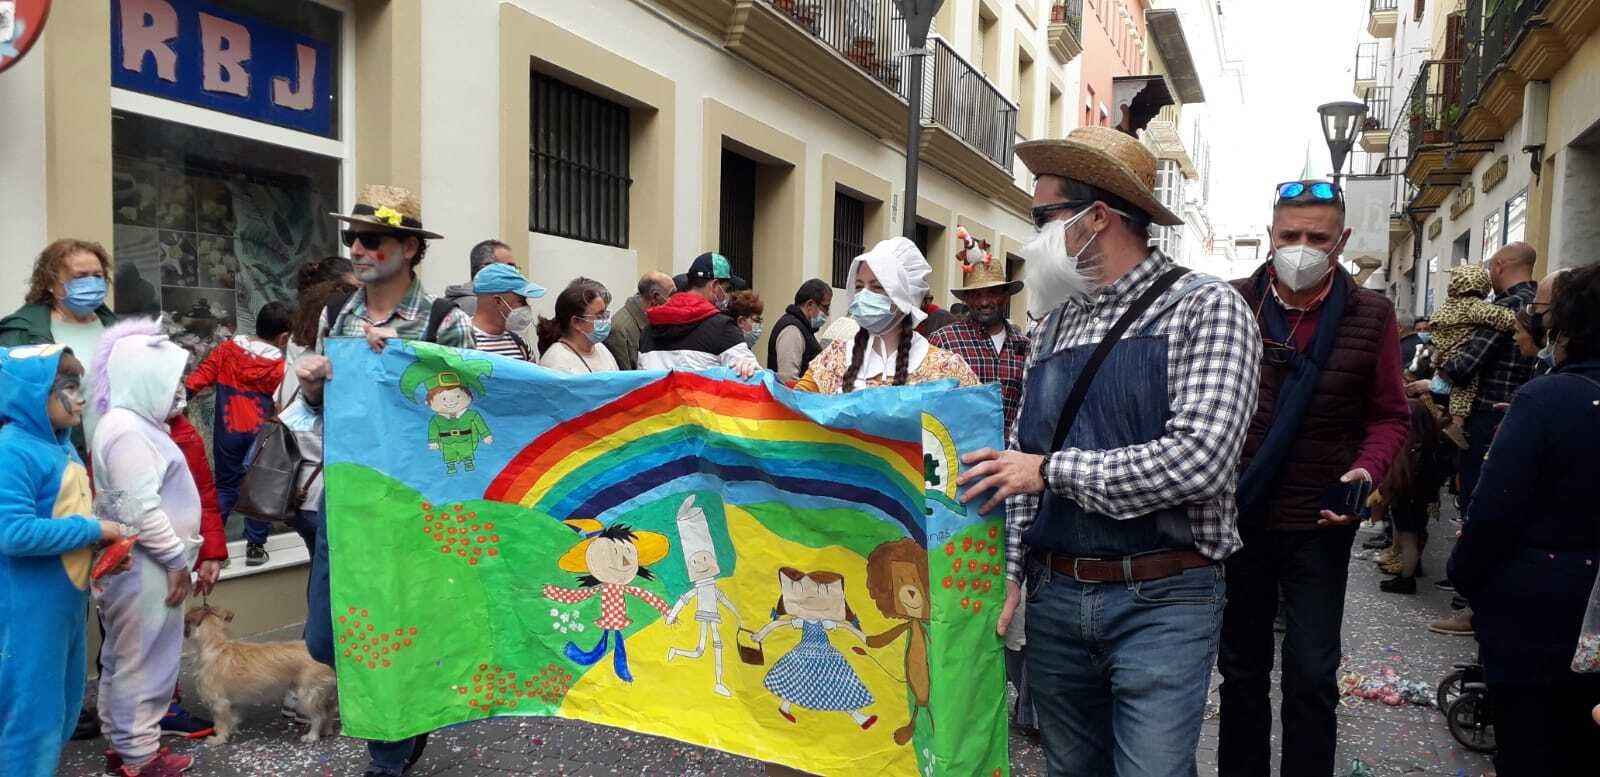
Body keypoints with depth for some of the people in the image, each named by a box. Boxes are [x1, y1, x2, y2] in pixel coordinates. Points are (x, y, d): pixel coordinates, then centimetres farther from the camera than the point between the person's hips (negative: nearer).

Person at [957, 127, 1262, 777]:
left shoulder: (1205, 308, -7)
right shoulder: (1055, 323, 11)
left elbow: (1200, 458, -20)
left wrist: (1051, 470, -14)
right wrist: (1010, 569, 1)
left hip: (1160, 602, -5)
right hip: (1054, 596, 6)